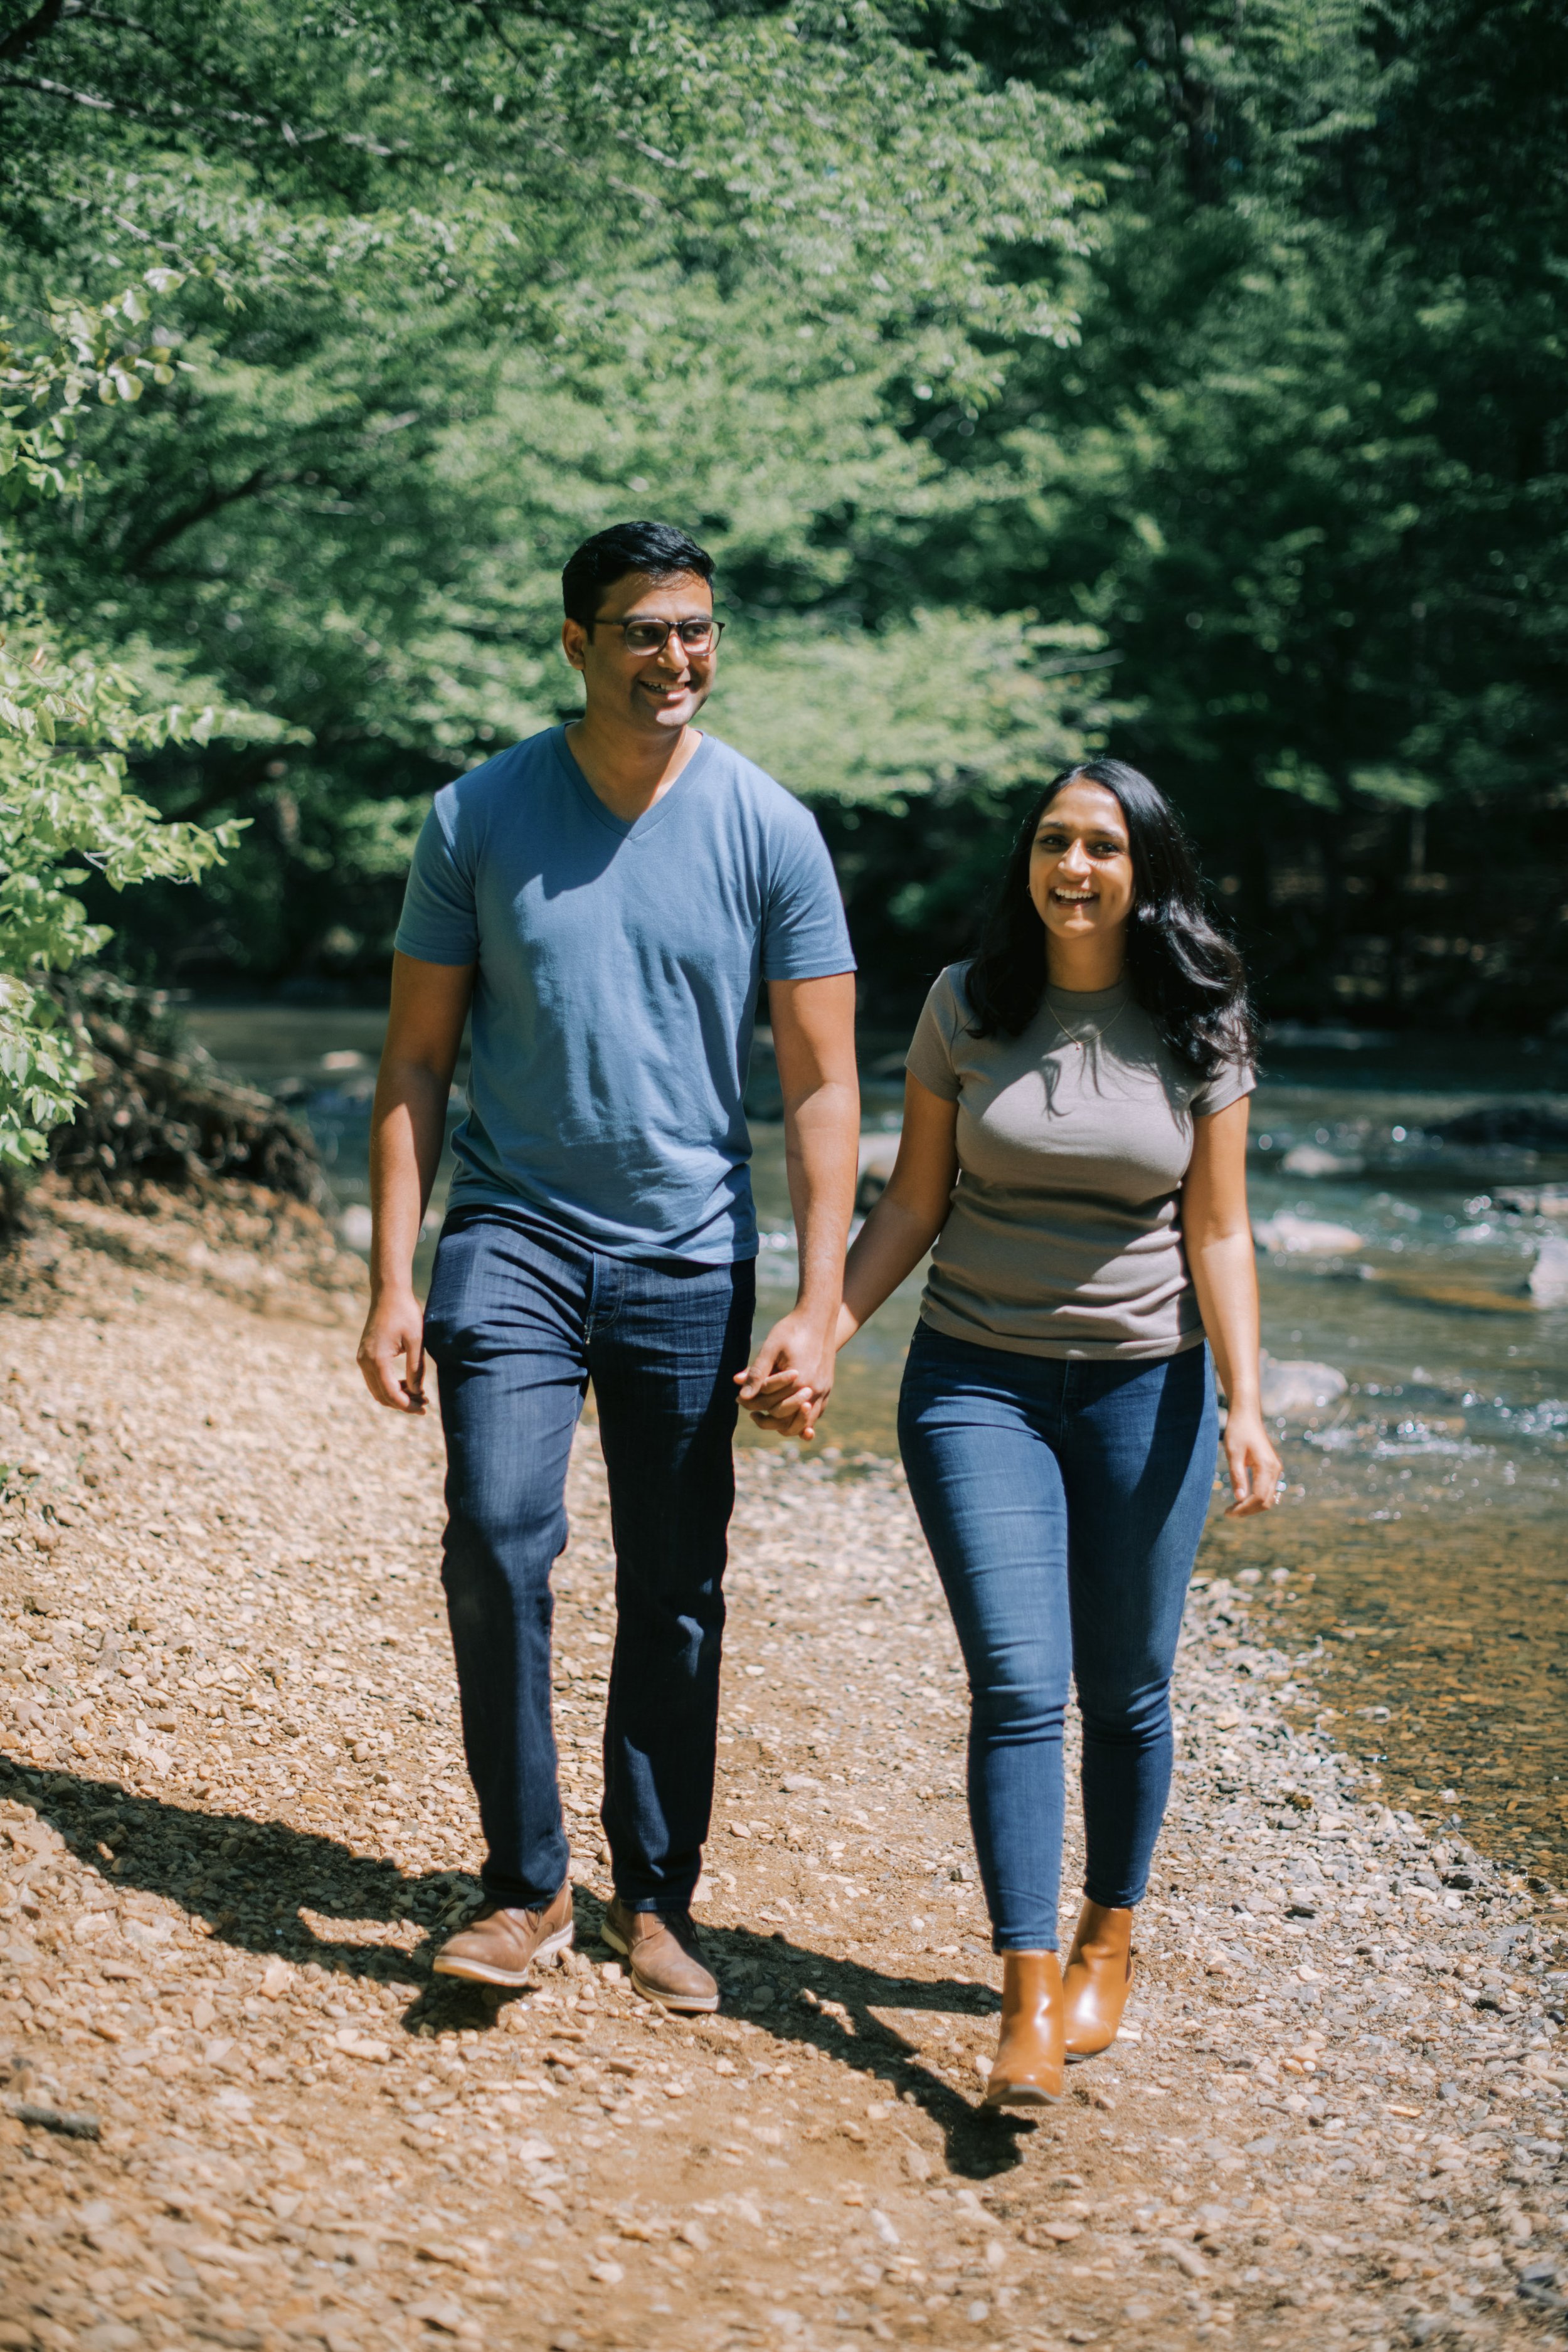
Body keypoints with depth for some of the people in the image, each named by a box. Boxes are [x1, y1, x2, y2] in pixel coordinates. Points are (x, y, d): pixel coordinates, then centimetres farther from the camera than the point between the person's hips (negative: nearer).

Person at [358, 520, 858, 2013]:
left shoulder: (768, 832, -2)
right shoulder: (479, 816, 0)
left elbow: (820, 1087, 0)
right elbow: (415, 1061, 4)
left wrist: (817, 1306, -8)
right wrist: (392, 1282, -3)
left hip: (691, 1258, 1)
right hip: (513, 1233, 0)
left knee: (674, 1594, 6)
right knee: (496, 1540, -16)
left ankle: (655, 1897, 21)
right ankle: (524, 1887, -1)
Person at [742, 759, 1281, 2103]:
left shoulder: (1201, 1028, -1)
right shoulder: (968, 1007, 0)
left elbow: (1218, 1233, -1)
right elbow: (913, 1205, 5)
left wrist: (1245, 1406, -10)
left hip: (1144, 1387, 0)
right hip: (978, 1382, 0)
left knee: (1125, 1692, 9)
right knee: (1018, 1686, -10)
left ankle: (1109, 1941, 31)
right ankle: (1030, 2002, -8)